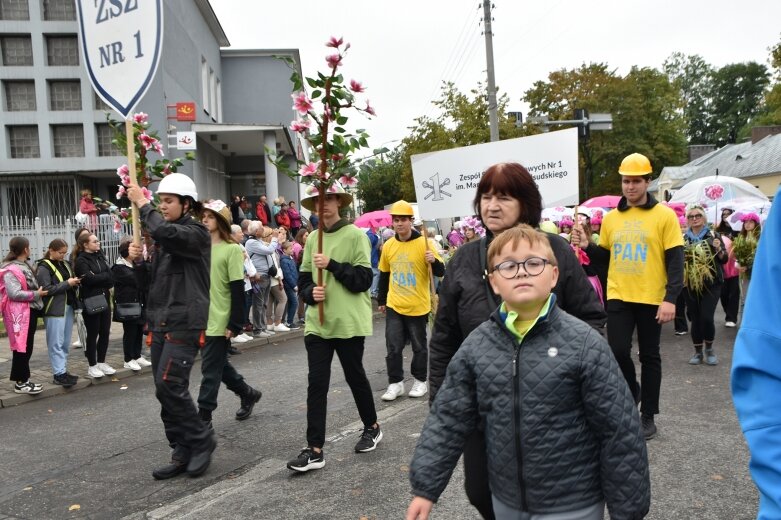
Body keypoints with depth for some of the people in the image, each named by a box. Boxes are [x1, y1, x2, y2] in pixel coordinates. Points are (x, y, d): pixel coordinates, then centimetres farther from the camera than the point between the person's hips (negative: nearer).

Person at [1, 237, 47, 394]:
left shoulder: (24, 266, 15)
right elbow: (14, 293, -23)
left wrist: (38, 291, 12)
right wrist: (36, 294, -16)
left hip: (30, 311, 10)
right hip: (20, 314, -10)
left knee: (26, 347, 14)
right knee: (22, 347, -3)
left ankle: (23, 379, 22)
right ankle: (20, 382, 5)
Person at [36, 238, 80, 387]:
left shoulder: (64, 264, 15)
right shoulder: (44, 267, -6)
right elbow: (46, 289, -15)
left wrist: (75, 282, 3)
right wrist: (67, 283, -15)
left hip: (68, 307, 7)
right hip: (54, 309, -7)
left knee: (66, 343, 10)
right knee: (56, 343, -4)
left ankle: (63, 371, 17)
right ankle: (59, 374, -2)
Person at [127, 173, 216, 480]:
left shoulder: (195, 232, -7)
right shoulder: (165, 238, 18)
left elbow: (164, 232, -28)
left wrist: (142, 205, -14)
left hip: (184, 323, -9)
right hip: (160, 322, 9)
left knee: (170, 386, -14)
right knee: (167, 391, 8)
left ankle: (201, 440, 5)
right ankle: (183, 453, 18)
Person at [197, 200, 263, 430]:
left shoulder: (232, 249, -9)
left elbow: (237, 290, -12)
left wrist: (235, 324, -15)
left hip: (220, 321, -7)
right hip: (202, 319, 7)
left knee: (210, 369, -1)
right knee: (218, 364, 18)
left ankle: (204, 416, 11)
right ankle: (248, 393, 37)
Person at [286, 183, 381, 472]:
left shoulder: (355, 235, -6)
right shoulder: (312, 239, 8)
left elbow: (363, 280, -13)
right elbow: (303, 280, 12)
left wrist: (332, 265, -21)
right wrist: (311, 293, -9)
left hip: (349, 322, -4)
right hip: (317, 323, 4)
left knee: (355, 377, 11)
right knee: (316, 384, 1)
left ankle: (372, 428, 35)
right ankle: (314, 450, 8)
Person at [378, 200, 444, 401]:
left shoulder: (424, 243, -10)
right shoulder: (388, 245, 2)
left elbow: (440, 272, -9)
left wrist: (433, 261, -30)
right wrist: (381, 300, 18)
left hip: (417, 306, -3)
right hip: (394, 306, 3)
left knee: (419, 346, 10)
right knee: (393, 347, 3)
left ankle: (420, 381, 26)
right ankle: (395, 383, 15)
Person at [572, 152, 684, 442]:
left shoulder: (664, 216, -5)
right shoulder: (611, 218, 6)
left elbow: (675, 261, -8)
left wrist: (671, 298, -16)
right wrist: (587, 246, -7)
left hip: (651, 299, -2)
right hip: (618, 297, 2)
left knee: (649, 356, 8)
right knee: (618, 351, -6)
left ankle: (648, 416, 21)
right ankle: (631, 390, 25)